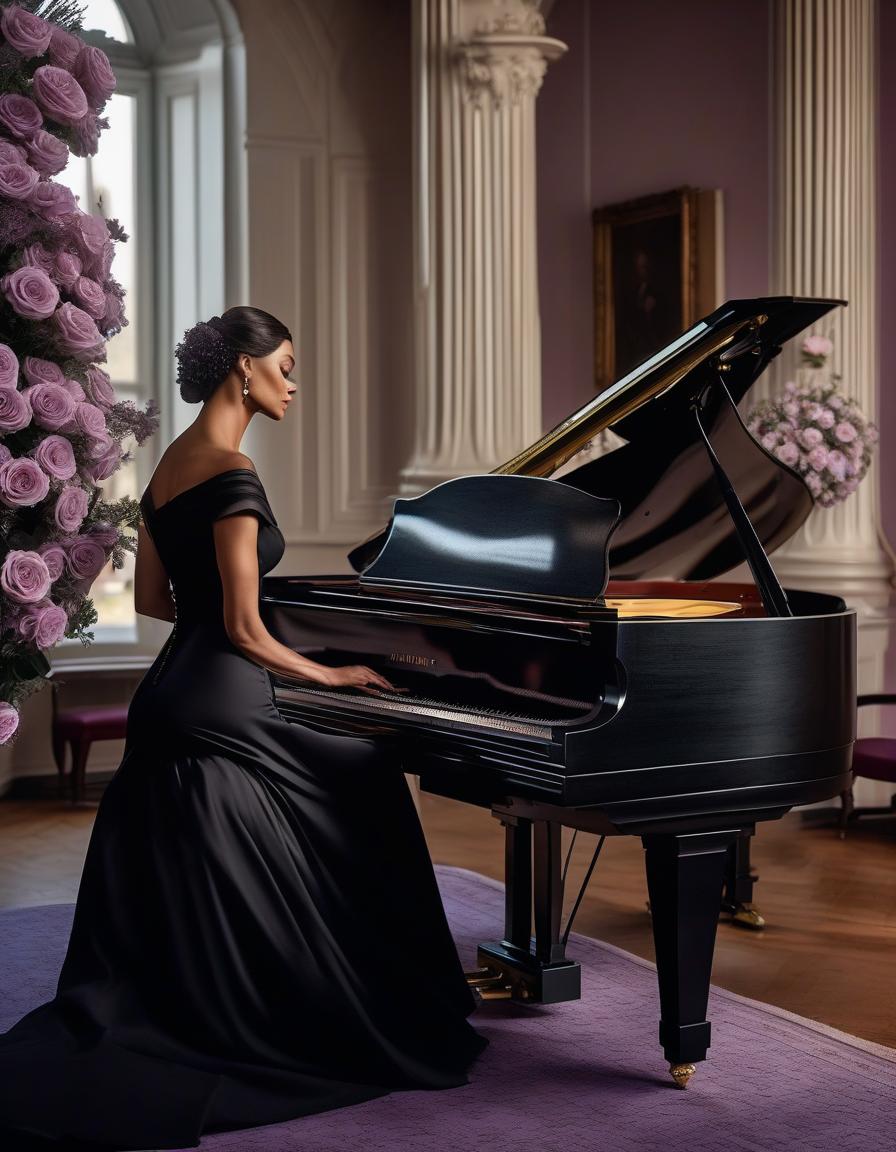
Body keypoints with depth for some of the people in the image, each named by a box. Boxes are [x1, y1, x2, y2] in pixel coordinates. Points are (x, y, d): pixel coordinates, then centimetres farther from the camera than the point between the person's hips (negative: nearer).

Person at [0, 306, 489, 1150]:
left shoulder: (171, 462, 13)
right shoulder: (233, 475, -16)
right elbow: (242, 630, -17)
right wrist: (330, 675, -3)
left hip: (171, 700, 9)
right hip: (218, 711, -9)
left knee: (164, 919, 16)